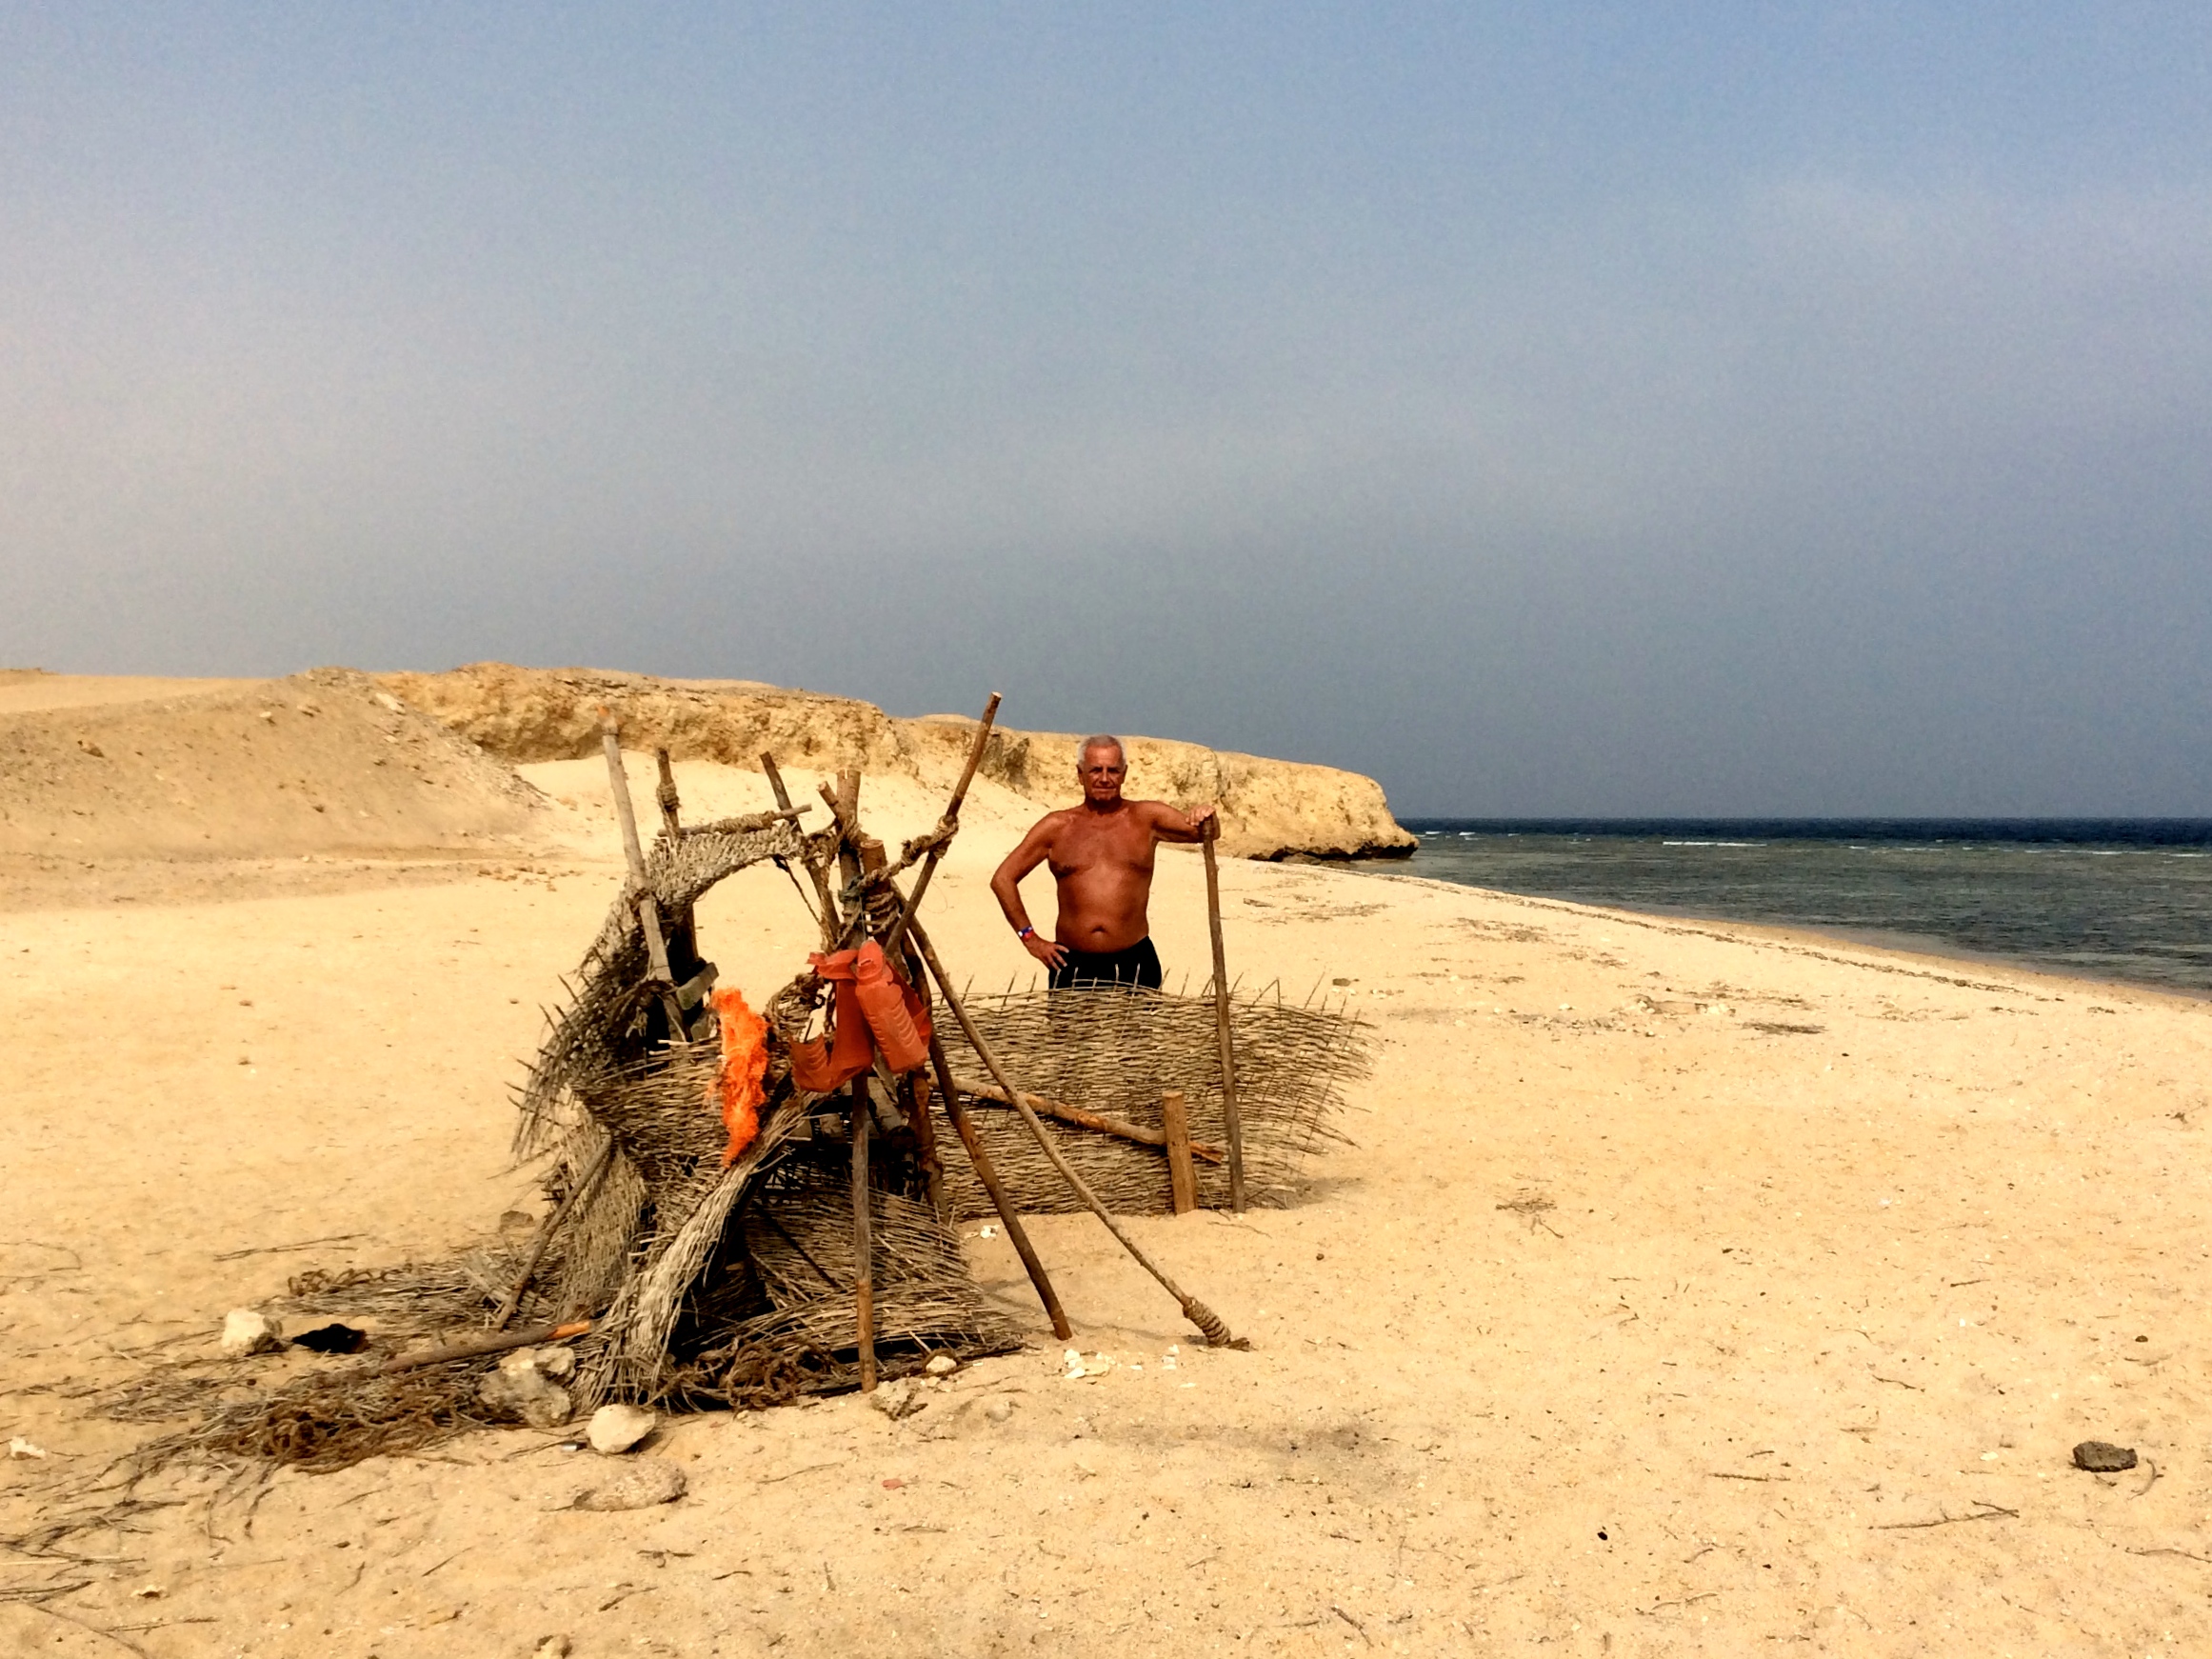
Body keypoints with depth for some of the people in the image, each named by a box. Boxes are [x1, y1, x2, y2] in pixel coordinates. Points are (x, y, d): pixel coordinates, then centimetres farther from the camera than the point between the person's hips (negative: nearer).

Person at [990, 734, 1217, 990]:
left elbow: (1198, 831, -5)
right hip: (1072, 965, 1)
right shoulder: (1057, 826, 7)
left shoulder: (1147, 818, 6)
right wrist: (1030, 938, 4)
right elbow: (1003, 879, 10)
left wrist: (1205, 822, -29)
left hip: (1134, 962, 0)